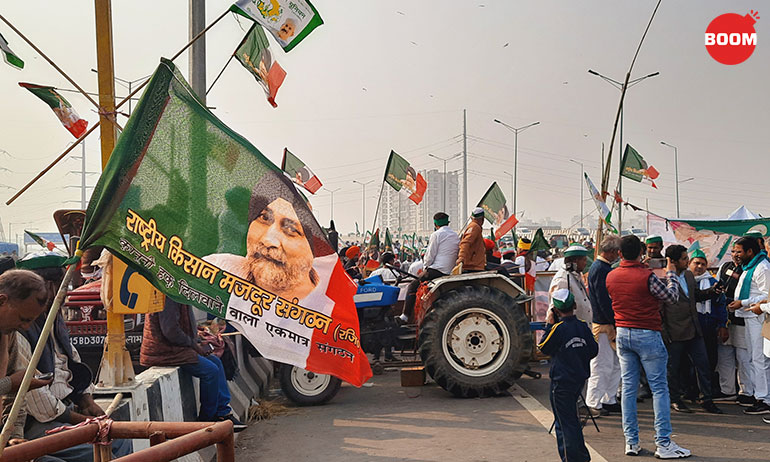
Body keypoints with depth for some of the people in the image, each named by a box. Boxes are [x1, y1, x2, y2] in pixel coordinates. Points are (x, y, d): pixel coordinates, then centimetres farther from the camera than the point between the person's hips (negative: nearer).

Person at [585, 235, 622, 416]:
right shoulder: (599, 269, -16)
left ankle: (609, 400, 24)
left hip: (610, 324, 10)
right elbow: (603, 300, -20)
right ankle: (593, 404, 4)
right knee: (602, 366, -4)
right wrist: (615, 323, -17)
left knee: (616, 364, 15)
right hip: (602, 326, -10)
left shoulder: (605, 268, 16)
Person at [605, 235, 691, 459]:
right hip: (647, 334, -5)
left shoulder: (611, 276, 2)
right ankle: (663, 443, 0)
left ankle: (631, 442, 12)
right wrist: (671, 273, 11)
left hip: (622, 334, 6)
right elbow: (672, 297, -4)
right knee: (659, 388, 0)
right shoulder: (647, 276, -15)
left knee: (628, 387, 9)